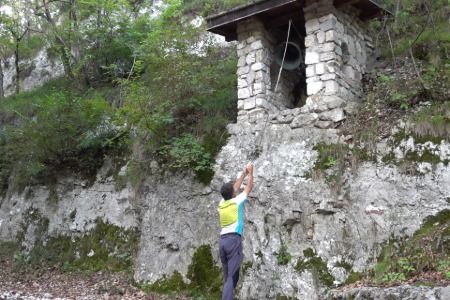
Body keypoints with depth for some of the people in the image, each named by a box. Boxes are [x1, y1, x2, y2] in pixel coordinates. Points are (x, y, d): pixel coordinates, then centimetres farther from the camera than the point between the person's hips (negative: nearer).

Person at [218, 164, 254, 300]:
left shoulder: (221, 203, 15)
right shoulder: (236, 201, 1)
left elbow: (233, 188, 31)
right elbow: (249, 187, 16)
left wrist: (243, 174, 39)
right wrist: (250, 173, 31)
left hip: (223, 240, 6)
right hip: (233, 239, -6)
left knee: (227, 277, 9)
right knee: (232, 277, -11)